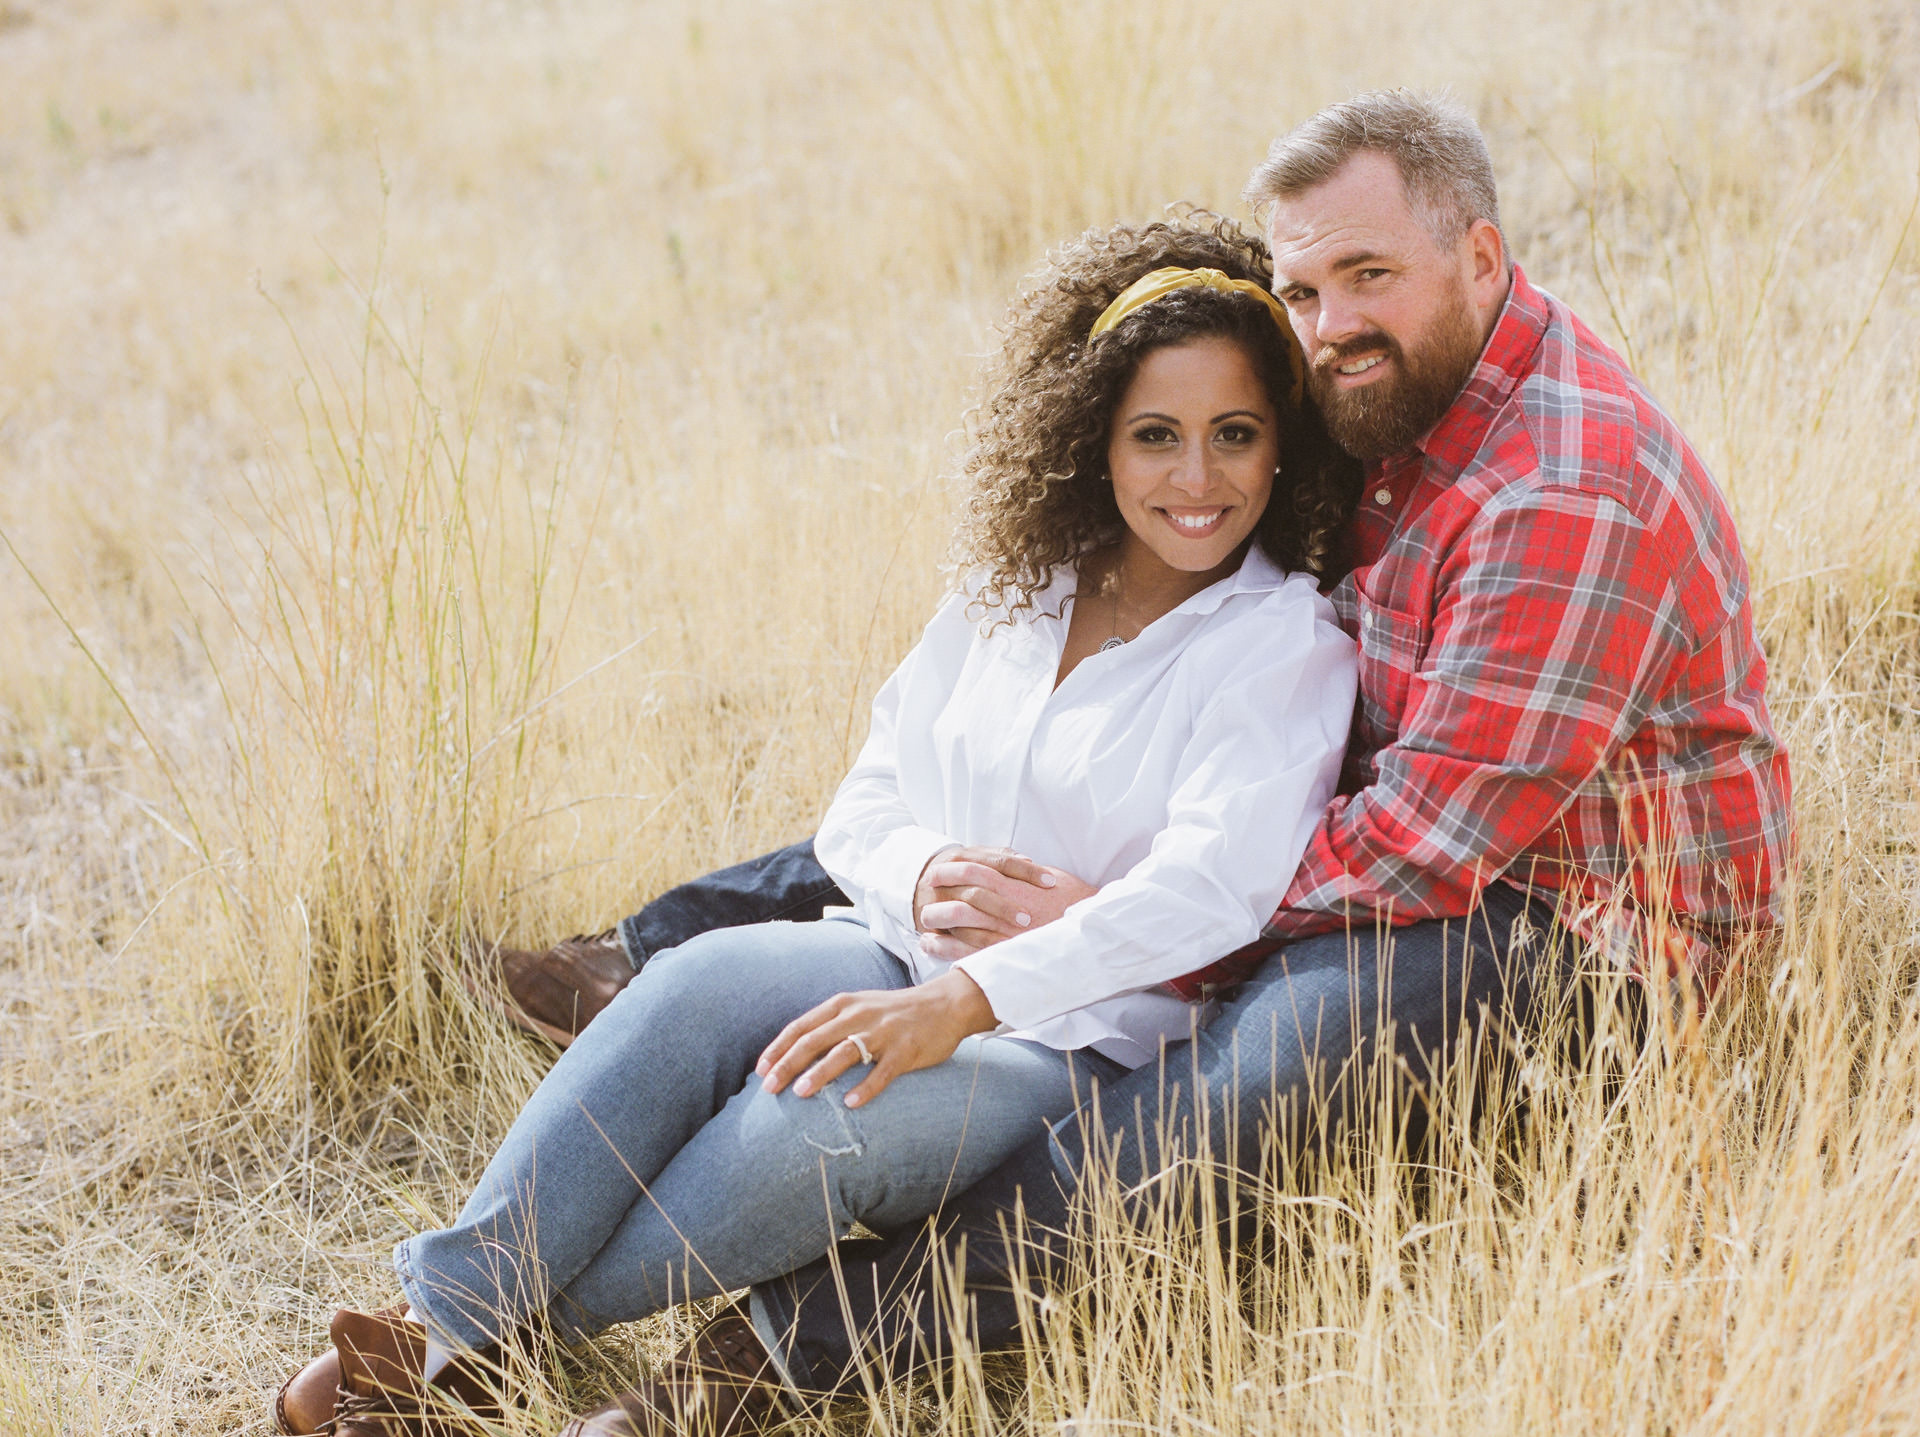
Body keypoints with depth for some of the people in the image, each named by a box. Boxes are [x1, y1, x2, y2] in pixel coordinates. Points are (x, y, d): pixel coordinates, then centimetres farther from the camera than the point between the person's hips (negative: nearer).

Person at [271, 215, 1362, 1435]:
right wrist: (933, 877, -13)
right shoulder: (1012, 591, 12)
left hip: (1086, 1047, -5)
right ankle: (443, 1314, -27)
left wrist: (965, 999, -31)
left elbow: (1210, 891, -21)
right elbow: (863, 810, 12)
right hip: (919, 967, 5)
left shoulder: (1290, 648, -6)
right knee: (705, 979, -27)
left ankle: (487, 1339, -17)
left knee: (821, 1116, -33)